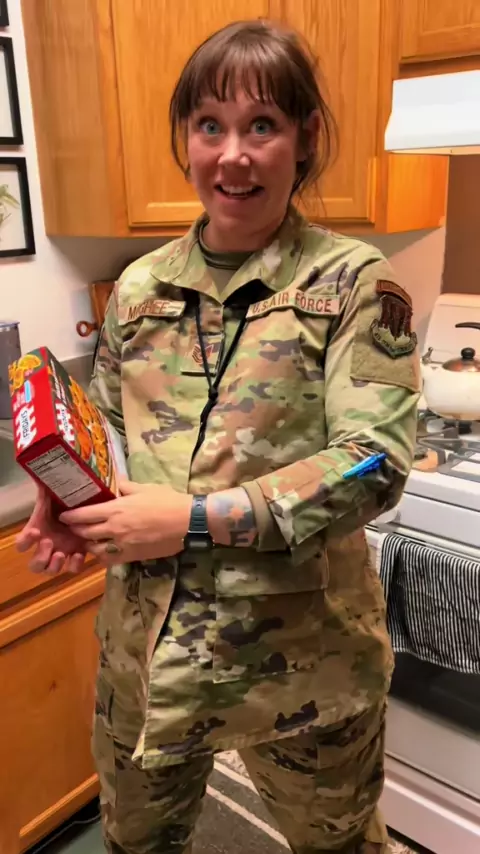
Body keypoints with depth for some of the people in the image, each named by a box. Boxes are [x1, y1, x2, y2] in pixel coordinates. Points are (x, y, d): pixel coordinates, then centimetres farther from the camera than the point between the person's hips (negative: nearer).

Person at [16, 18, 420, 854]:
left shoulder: (353, 281, -11)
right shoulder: (140, 285, 2)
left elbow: (377, 463, -17)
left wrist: (196, 519, -22)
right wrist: (73, 503, -9)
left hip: (302, 657, -3)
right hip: (144, 643, 4)